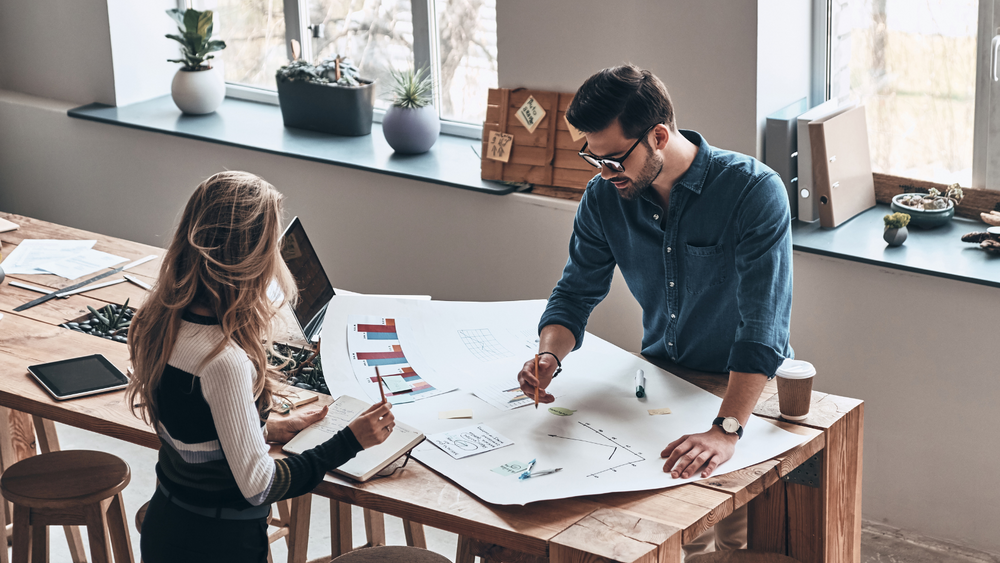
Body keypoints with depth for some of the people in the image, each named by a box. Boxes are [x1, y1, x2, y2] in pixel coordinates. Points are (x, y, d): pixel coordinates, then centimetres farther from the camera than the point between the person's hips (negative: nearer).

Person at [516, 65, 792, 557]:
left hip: (746, 390, -5)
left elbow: (763, 325, -31)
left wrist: (726, 429, -43)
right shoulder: (604, 197, -5)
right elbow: (577, 292, 5)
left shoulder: (754, 192, -23)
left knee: (739, 543, -23)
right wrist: (550, 354, -19)